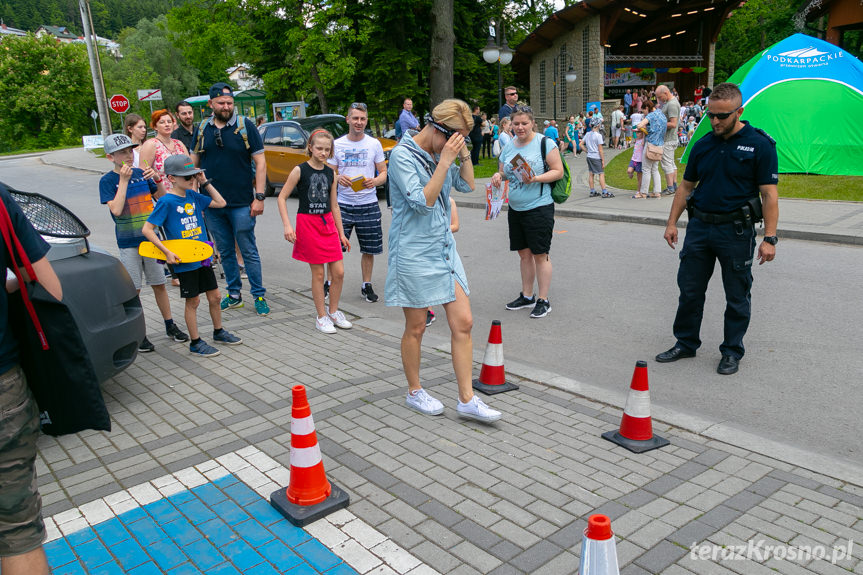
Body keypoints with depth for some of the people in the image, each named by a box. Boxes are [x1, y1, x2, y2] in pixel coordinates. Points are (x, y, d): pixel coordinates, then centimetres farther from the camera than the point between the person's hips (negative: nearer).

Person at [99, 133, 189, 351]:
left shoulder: (140, 173, 4)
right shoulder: (107, 181, -6)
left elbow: (162, 198, 10)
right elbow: (116, 209, -19)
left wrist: (157, 179, -7)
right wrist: (123, 181, -19)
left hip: (151, 238, 3)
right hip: (128, 243, -3)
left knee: (159, 284, 11)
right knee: (133, 290, 3)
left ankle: (170, 325, 23)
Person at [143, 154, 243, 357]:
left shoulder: (193, 195, 6)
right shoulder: (166, 201, -13)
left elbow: (221, 203, 13)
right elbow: (147, 229, -14)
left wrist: (205, 182, 4)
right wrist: (167, 252, -19)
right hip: (184, 262, -6)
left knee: (214, 296, 15)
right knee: (192, 301, 4)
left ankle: (219, 332, 34)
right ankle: (196, 343, 18)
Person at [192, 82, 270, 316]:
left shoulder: (245, 126, -3)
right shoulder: (202, 129, 7)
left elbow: (260, 162, -5)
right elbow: (194, 162, 15)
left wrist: (259, 197, -12)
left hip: (241, 203, -4)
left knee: (249, 252, 1)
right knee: (225, 252, 12)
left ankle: (259, 296, 11)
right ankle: (234, 295, 24)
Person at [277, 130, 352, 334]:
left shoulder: (331, 173, 8)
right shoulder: (300, 170, -6)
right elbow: (282, 197, -5)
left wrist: (341, 233, 13)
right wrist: (287, 225, -14)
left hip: (328, 224, 5)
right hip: (307, 223, -4)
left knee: (339, 272, 2)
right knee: (318, 273, 1)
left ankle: (333, 312, 22)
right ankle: (321, 317, 14)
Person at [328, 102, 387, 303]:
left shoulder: (374, 144, 4)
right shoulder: (337, 144, 4)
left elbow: (384, 172, 6)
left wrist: (375, 181, -16)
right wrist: (338, 178, -16)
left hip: (368, 205, 1)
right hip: (343, 204, 0)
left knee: (369, 249, 7)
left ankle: (367, 285, 22)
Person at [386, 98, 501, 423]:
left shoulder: (441, 152, 7)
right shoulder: (403, 155, -13)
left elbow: (467, 186, 15)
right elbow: (422, 201, -22)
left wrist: (464, 155, 2)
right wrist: (445, 162, -22)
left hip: (444, 247, 7)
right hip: (414, 253, -7)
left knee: (463, 323, 3)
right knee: (416, 328, 7)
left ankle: (467, 399, 11)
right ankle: (414, 392, 27)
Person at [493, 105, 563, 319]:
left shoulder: (545, 143, -7)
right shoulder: (508, 147, 10)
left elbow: (558, 171, -9)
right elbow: (502, 173, 19)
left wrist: (536, 178, -23)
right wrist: (498, 177, -5)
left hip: (539, 208, -6)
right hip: (515, 208, 6)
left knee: (540, 255, -2)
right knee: (524, 253, 13)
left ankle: (543, 300, 7)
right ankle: (527, 296, 25)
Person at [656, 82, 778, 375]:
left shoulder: (759, 144, -7)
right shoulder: (703, 145, 7)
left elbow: (769, 194, -9)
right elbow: (686, 186, 15)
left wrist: (769, 238, -15)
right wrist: (672, 223, 10)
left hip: (736, 230, -4)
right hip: (699, 226, 4)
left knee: (737, 296, 7)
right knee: (690, 290, 10)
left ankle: (732, 351, 22)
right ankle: (685, 343, 25)